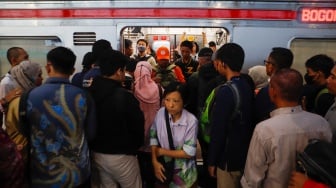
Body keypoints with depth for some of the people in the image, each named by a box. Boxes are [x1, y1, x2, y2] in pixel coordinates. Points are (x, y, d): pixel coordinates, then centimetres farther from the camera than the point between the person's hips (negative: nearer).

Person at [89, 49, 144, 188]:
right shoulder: (125, 97, -23)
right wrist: (135, 147, 8)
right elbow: (138, 127, -13)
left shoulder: (90, 92, -4)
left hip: (96, 153, 7)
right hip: (120, 155, -6)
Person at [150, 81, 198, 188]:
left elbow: (188, 153, -21)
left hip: (184, 173, -3)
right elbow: (153, 137, -1)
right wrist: (155, 162, -8)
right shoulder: (161, 113, -14)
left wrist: (162, 152, -14)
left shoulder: (191, 121, -25)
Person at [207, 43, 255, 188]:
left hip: (229, 157, -7)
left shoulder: (225, 91, -24)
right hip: (245, 153, 8)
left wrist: (212, 161, -12)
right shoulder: (247, 85, 1)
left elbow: (218, 130, -22)